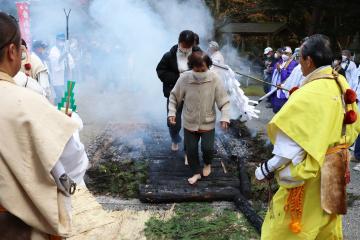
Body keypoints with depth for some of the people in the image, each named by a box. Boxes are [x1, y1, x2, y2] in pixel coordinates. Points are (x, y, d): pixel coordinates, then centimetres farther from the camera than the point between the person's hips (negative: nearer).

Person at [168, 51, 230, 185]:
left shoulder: (214, 78, -18)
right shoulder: (184, 78, -17)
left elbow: (223, 100, -13)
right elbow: (174, 97, -2)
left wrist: (225, 117, -22)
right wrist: (172, 112, -11)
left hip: (208, 122, -1)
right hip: (190, 122, 1)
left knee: (207, 148, -2)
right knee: (191, 149, 9)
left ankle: (207, 164, 34)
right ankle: (196, 172, 33)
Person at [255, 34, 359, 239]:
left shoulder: (310, 93, -25)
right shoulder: (342, 84, 0)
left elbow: (292, 140, -25)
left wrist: (268, 168, -17)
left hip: (311, 171, -8)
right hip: (335, 166, 8)